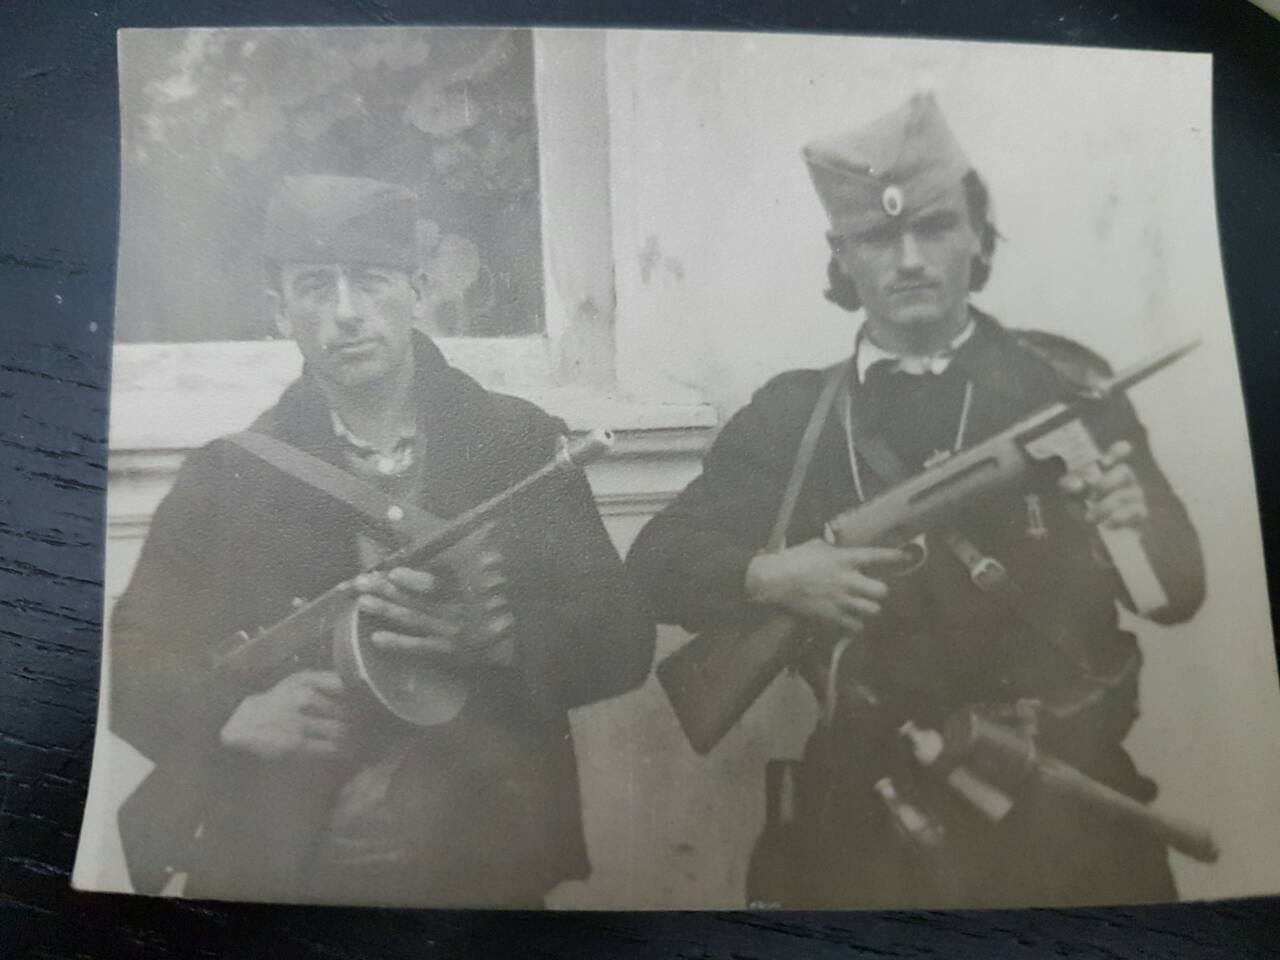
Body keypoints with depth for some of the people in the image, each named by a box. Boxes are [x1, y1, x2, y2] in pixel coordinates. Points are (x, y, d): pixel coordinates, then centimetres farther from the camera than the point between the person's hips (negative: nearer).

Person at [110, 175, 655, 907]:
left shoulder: (522, 442, 0)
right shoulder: (226, 474, 2)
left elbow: (624, 639, -3)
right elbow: (133, 662, 3)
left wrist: (493, 636, -21)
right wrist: (234, 713, -16)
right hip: (274, 869, 1)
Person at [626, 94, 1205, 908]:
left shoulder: (1065, 381, -2)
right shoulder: (793, 413, -2)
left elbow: (1180, 589, -1)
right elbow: (654, 563, -1)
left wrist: (1137, 529, -23)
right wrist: (766, 577, -19)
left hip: (1066, 804, 1)